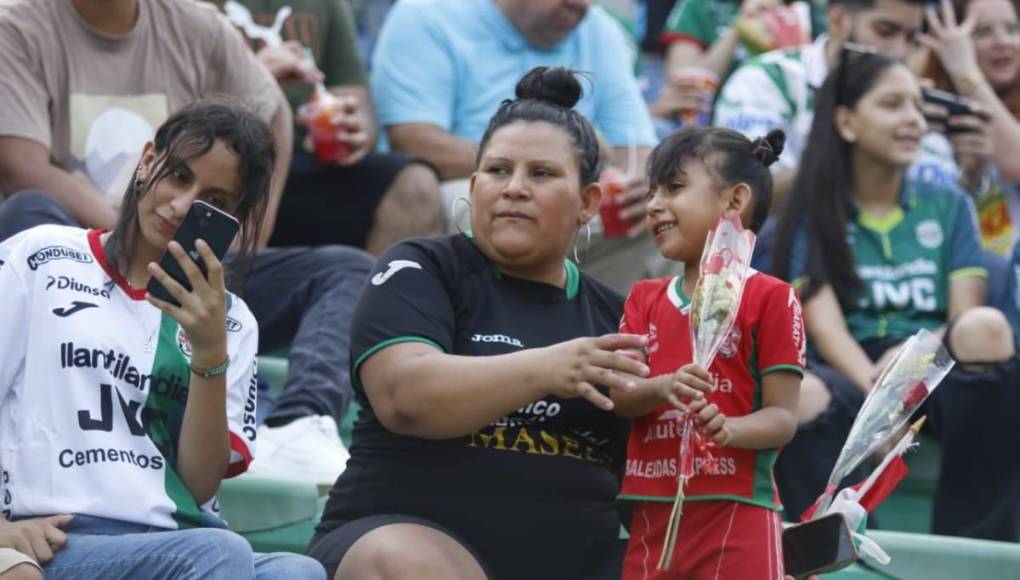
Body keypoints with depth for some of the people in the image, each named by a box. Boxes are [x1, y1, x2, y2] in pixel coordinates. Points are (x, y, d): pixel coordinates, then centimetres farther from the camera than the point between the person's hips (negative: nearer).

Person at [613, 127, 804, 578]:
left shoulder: (769, 298, -4)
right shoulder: (644, 299, 15)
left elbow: (782, 417, -7)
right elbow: (619, 398, 3)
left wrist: (728, 428, -28)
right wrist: (664, 387, -19)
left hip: (735, 514, -6)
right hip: (653, 516, 6)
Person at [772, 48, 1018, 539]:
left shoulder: (949, 208, 19)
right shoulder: (812, 217, 12)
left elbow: (966, 316, 7)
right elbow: (823, 324, -4)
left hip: (939, 377, 2)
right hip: (854, 382, -2)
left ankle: (966, 550, -37)